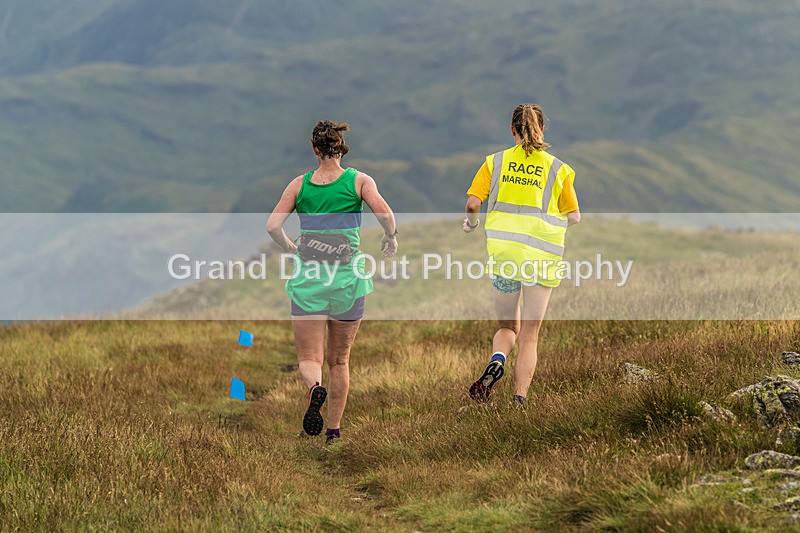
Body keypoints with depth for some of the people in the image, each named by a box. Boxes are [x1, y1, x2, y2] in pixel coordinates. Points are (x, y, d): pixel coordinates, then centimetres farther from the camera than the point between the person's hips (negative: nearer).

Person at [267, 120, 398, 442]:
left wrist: (290, 249, 14)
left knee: (309, 358, 3)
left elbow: (272, 225, -4)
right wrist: (390, 237, 3)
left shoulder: (300, 184, 3)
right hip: (348, 275, 1)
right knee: (339, 360, 15)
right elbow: (383, 212, -16)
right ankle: (334, 430, 15)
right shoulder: (359, 181, 1)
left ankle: (315, 388, -31)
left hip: (308, 275, -1)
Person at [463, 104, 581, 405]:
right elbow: (574, 217, 7)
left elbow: (473, 202, -3)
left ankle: (497, 361, -14)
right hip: (542, 256, -1)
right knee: (529, 337, 7)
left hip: (503, 252, 1)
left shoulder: (496, 162, 4)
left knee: (508, 327, 17)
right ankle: (519, 401, -2)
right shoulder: (557, 168, 3)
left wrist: (471, 222, 18)